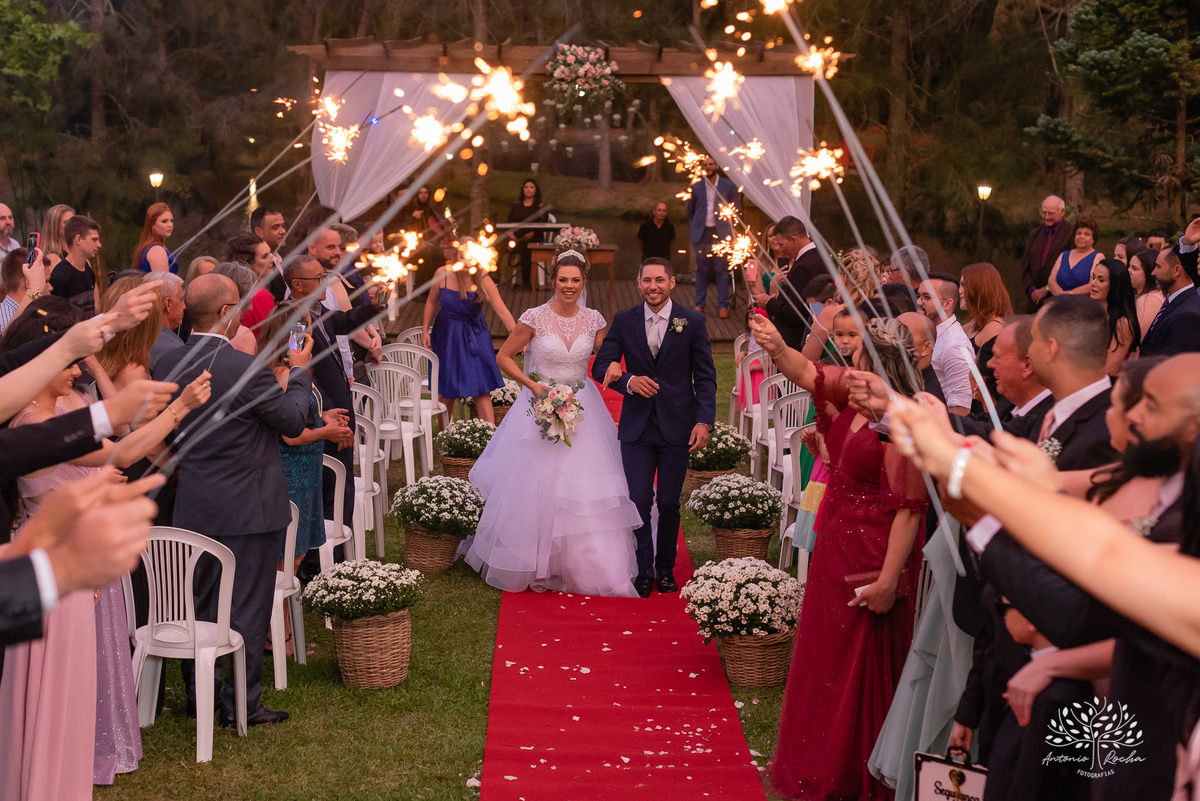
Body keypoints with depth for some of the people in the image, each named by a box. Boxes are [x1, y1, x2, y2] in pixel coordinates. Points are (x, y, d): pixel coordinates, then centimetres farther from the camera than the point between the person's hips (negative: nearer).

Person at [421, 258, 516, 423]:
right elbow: (431, 302, 4)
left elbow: (502, 311, -24)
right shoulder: (442, 274, -12)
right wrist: (425, 331, 4)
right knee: (448, 390, 8)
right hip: (447, 335, 1)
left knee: (481, 389, -5)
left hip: (474, 336, -1)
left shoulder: (483, 280, -17)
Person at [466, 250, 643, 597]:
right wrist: (531, 384, -12)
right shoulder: (535, 318, -8)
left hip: (583, 410, 3)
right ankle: (534, 568, 19)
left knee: (587, 491, 2)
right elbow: (503, 357, -1)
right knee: (536, 488, 3)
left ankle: (589, 570, 15)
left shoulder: (594, 320, 1)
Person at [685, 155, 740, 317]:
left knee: (721, 270, -1)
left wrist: (726, 223, 8)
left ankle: (723, 306, 3)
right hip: (701, 233, 2)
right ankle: (700, 304, 10)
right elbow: (690, 211, 18)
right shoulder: (696, 187, 6)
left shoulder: (728, 186, 2)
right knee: (702, 269, 4)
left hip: (721, 233, -2)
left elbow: (737, 208, 10)